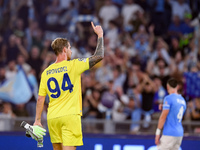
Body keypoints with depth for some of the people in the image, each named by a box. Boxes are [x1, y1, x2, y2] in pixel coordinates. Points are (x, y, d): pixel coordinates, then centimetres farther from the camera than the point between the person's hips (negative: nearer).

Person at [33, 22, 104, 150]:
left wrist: (37, 120, 15)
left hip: (52, 117, 5)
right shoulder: (73, 65, -6)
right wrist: (100, 35, 9)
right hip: (70, 115, -5)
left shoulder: (46, 72, 8)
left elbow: (40, 99, 9)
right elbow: (99, 56, -4)